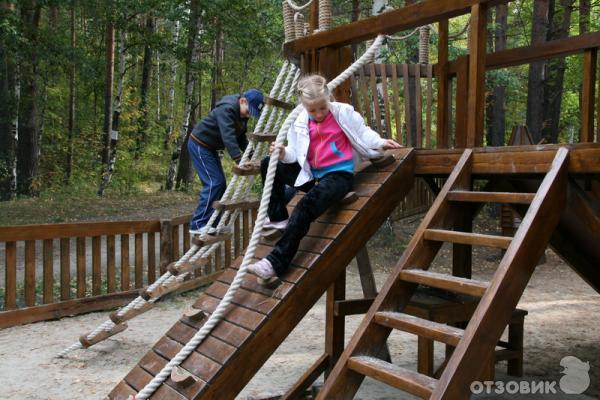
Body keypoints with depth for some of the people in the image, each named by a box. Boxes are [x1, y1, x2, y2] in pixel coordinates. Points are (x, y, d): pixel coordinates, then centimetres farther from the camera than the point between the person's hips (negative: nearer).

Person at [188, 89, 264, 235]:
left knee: (220, 184, 7)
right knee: (213, 183, -16)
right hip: (199, 145, -9)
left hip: (209, 147, 9)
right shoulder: (227, 109, -27)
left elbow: (241, 138, 6)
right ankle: (198, 225, -13)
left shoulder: (242, 115, 3)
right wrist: (240, 160, -45)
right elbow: (228, 137, -37)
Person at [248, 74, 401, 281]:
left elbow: (362, 132, 6)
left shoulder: (343, 112, -4)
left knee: (307, 205, -32)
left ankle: (276, 263, -33)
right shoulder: (301, 123, 5)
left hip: (339, 175, -6)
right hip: (313, 175, 6)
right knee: (269, 165, 2)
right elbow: (296, 154, 6)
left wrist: (380, 143, -7)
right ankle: (278, 219, 1)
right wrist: (284, 154, -15)